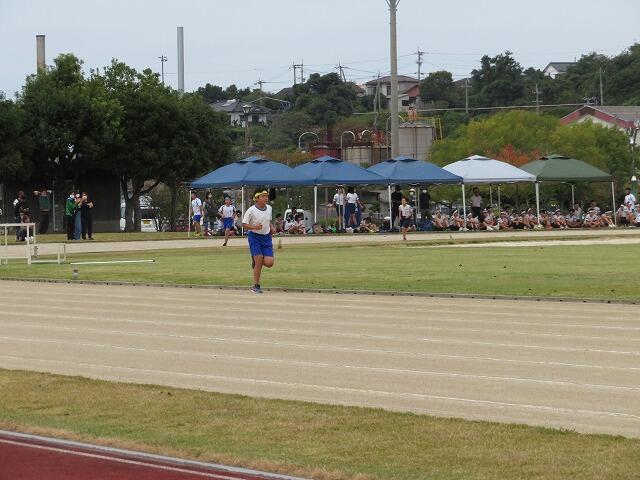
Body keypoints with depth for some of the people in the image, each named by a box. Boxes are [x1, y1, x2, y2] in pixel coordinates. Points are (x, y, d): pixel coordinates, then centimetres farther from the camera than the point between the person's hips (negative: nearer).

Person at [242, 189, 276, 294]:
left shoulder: (269, 208, 5)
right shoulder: (251, 210, -13)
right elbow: (244, 224, -9)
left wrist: (272, 227, 1)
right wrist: (254, 227, -26)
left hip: (266, 237, 5)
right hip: (254, 237, -5)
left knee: (269, 262, -7)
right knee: (259, 262, -9)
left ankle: (255, 260, 26)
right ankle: (256, 286, 5)